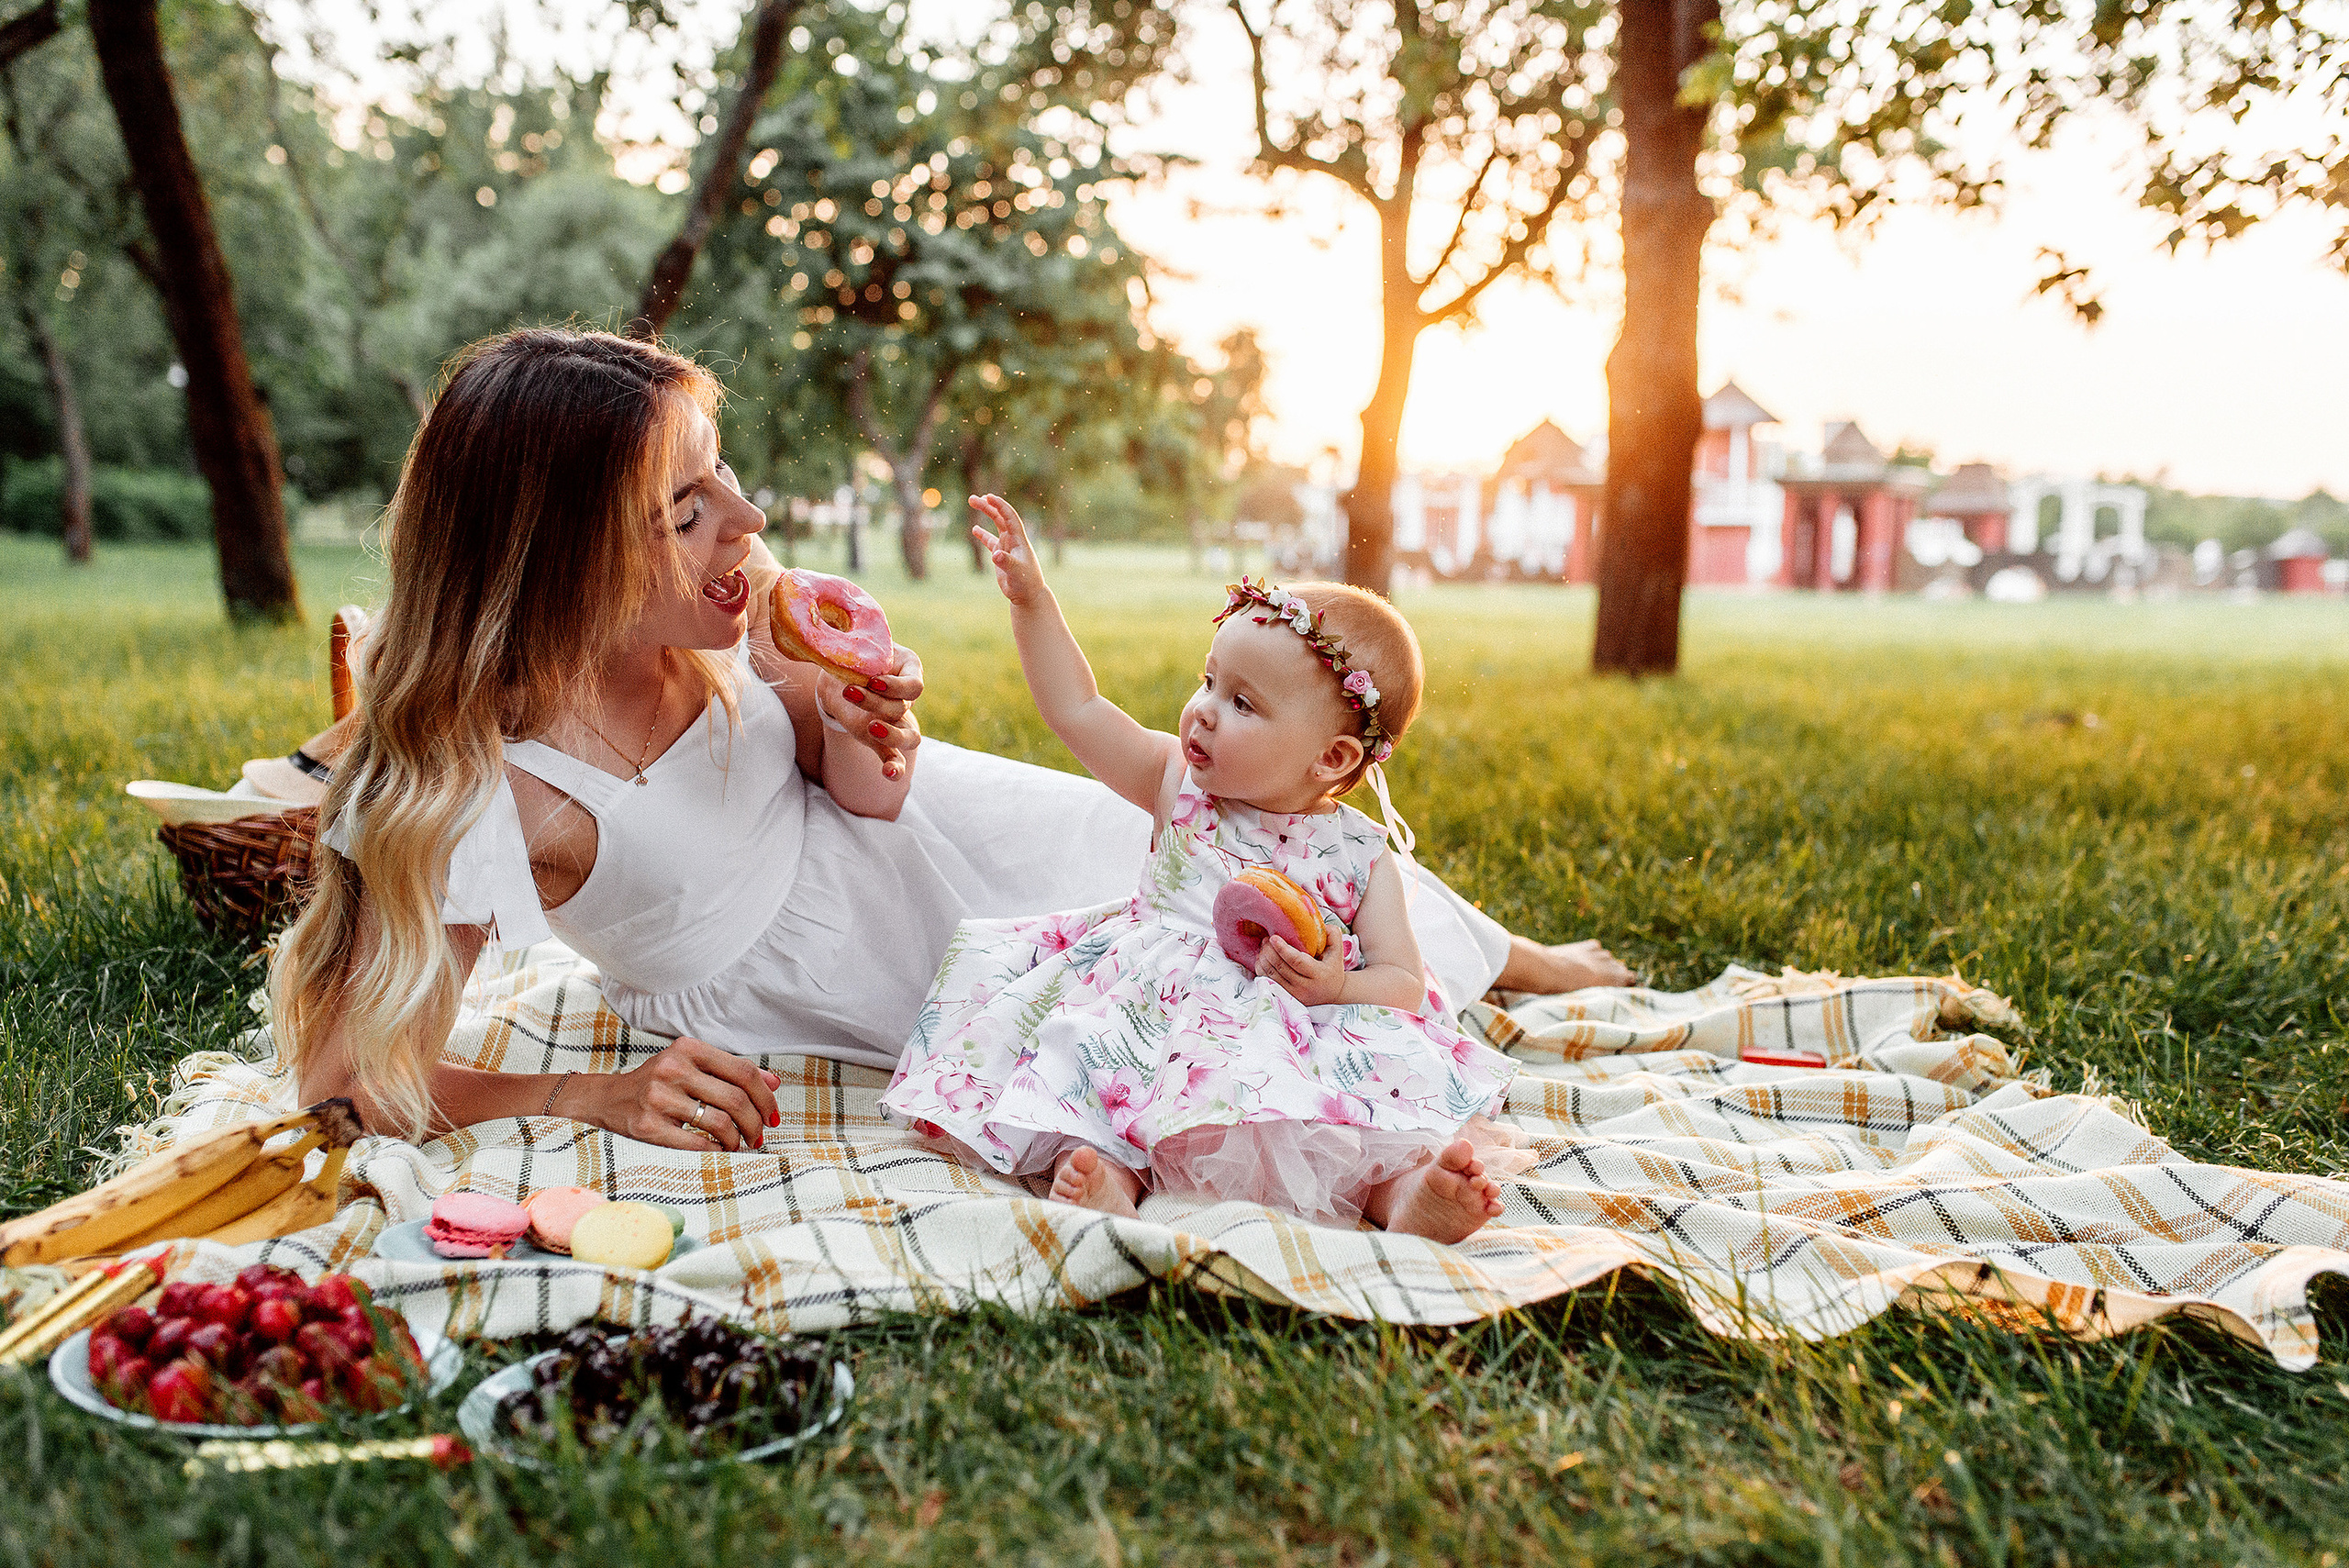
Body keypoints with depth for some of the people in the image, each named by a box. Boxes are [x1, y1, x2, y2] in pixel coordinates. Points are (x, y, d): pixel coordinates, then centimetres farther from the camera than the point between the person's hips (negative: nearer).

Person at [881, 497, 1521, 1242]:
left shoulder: (1364, 855, 2)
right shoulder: (1180, 784, 10)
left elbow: (1403, 985, 1)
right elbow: (1078, 711, 9)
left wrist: (1337, 988, -20)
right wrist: (1031, 599, 3)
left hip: (1288, 1045, -2)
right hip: (1143, 1016, 2)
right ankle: (1108, 1169, -46)